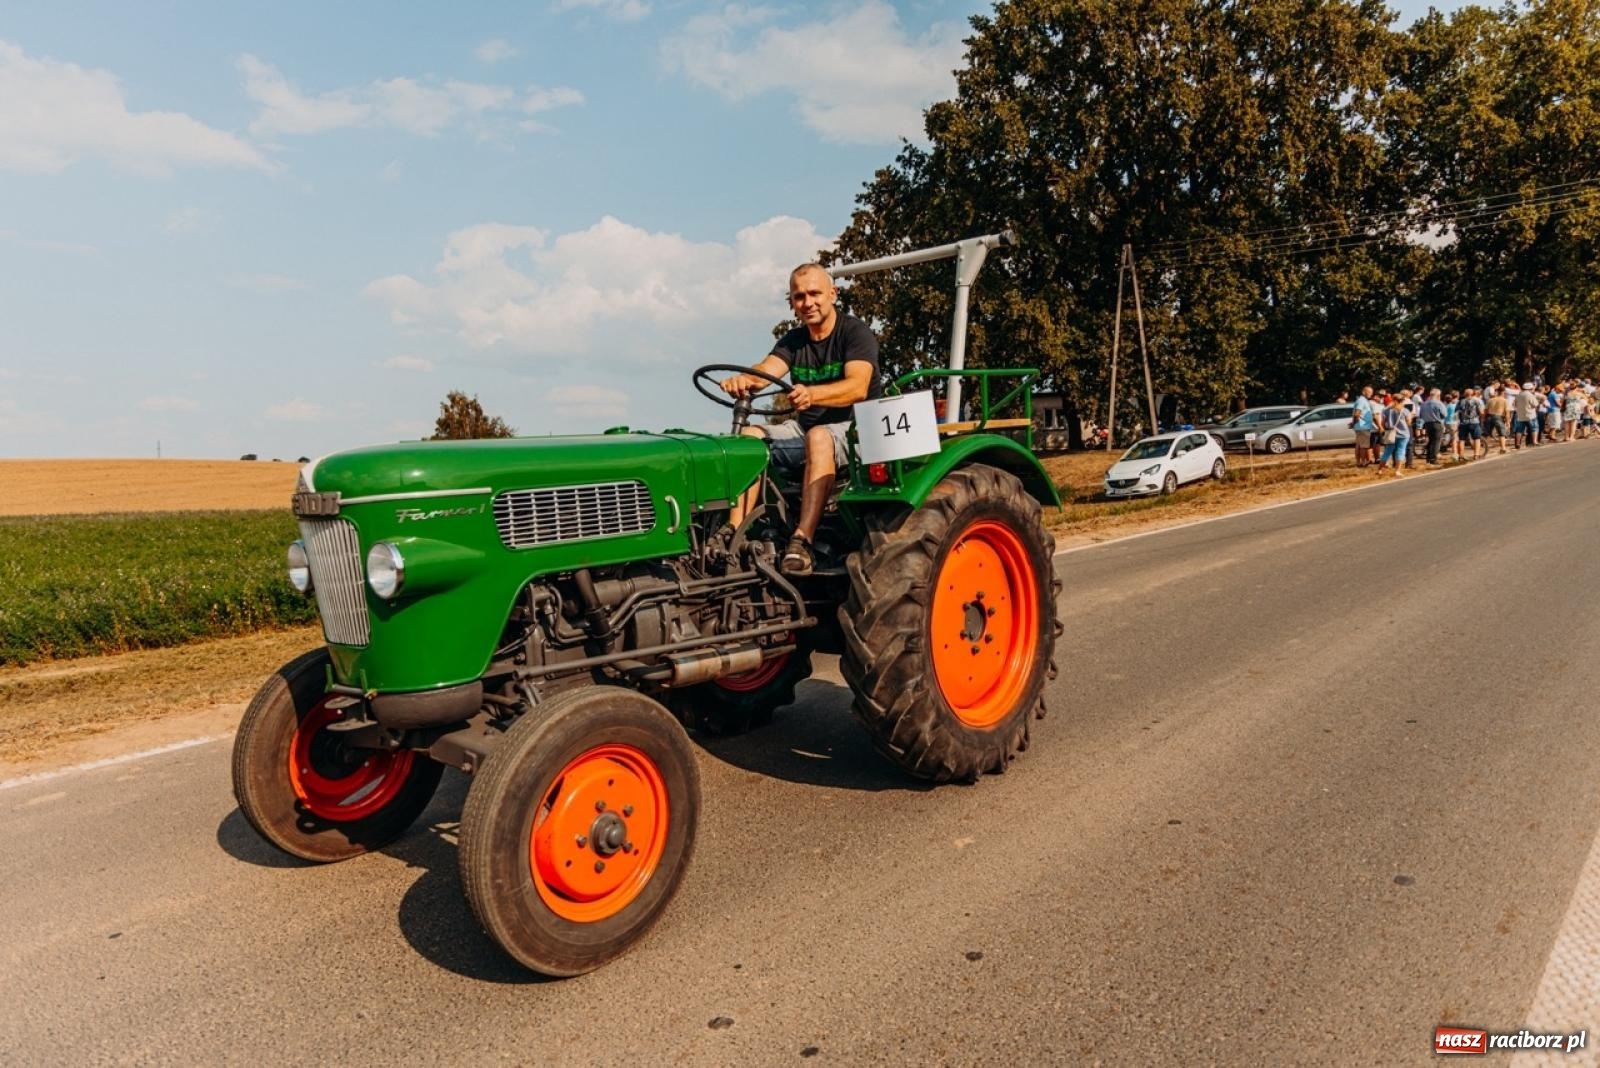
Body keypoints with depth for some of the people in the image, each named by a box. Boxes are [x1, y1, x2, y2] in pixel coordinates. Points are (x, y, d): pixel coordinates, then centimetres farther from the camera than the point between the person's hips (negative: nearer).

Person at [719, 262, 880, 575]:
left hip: (854, 428, -6)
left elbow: (857, 387, -26)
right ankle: (733, 532, -25)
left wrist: (811, 394, -45)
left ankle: (802, 541, -45)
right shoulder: (792, 342, 10)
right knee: (750, 436, -16)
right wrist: (744, 380, -36)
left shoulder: (856, 332, -7)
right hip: (804, 429, 6)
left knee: (818, 438, -38)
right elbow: (765, 370, -11)